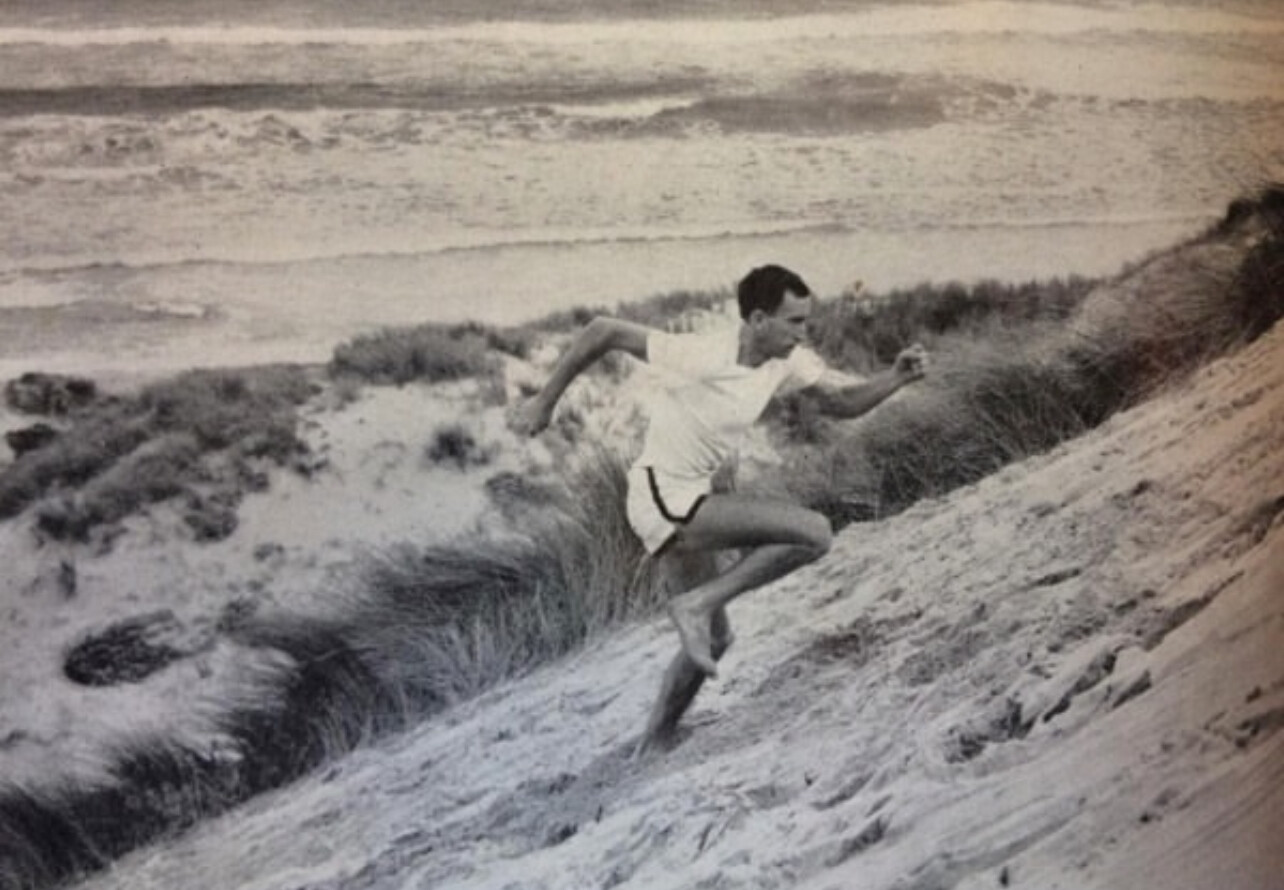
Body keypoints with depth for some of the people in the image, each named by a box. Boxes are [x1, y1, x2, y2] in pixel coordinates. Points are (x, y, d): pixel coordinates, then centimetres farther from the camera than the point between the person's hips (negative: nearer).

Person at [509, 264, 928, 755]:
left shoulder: (788, 362, -2)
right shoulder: (701, 356, -25)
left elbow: (843, 400, 8)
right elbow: (602, 330, -19)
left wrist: (898, 376, -11)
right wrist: (543, 403, -13)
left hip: (689, 500, 9)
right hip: (665, 499, -9)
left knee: (714, 639, 18)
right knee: (813, 533, -18)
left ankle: (652, 743, 32)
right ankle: (696, 604, -11)